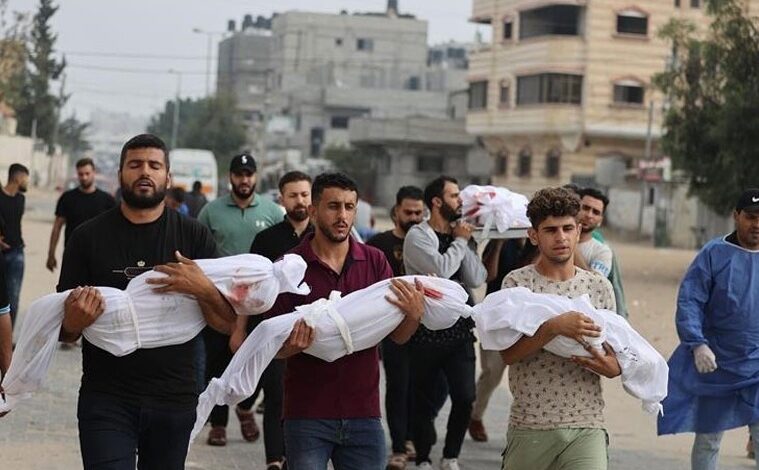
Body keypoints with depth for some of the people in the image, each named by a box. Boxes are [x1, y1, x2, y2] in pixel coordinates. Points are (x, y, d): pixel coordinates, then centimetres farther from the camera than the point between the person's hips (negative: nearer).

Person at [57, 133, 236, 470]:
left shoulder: (194, 237, 3)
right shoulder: (88, 237, 1)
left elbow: (228, 324, 0)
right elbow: (63, 333, 4)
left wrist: (203, 289, -20)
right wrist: (73, 323, -20)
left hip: (174, 401, 1)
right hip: (105, 400, -1)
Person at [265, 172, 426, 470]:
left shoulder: (375, 261, 5)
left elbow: (398, 336, 4)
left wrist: (414, 314, -17)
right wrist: (292, 346, -24)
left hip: (363, 414, 3)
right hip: (307, 415, -2)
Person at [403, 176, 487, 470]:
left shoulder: (463, 236, 11)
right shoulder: (418, 236, -6)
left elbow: (476, 280, -1)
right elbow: (441, 269, -22)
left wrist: (465, 242, -6)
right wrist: (460, 241, -8)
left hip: (460, 328, 4)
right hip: (427, 330, -4)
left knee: (465, 397, -4)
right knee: (424, 399, 6)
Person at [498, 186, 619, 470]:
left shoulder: (599, 287, 8)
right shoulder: (517, 282, -1)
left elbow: (613, 353, 16)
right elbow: (507, 353, -12)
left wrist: (613, 368, -8)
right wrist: (553, 327, -26)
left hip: (586, 427, 1)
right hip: (529, 426, -1)